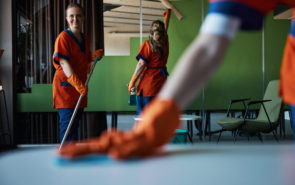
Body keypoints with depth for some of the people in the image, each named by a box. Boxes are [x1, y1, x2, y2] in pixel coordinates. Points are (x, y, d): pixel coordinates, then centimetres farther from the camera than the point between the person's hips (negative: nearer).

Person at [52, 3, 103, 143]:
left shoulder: (85, 39, 14)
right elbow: (64, 63, -20)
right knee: (68, 125, -13)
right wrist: (77, 83, -30)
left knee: (74, 125, 16)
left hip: (80, 88, 8)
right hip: (65, 86, -8)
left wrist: (94, 58, -2)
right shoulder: (63, 37, -9)